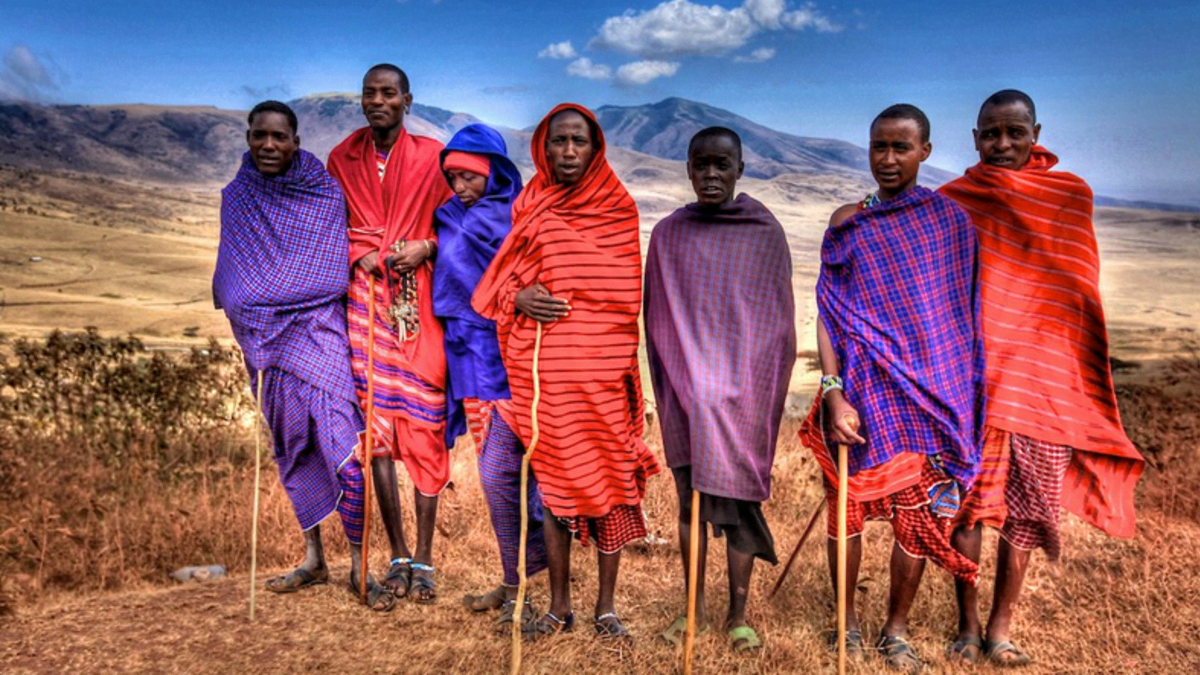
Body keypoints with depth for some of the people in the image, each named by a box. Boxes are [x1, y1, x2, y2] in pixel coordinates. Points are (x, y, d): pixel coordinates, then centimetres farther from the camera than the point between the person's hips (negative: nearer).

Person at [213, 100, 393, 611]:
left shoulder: (326, 195, -2)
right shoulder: (236, 197, 9)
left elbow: (337, 269, 2)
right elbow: (231, 273, 17)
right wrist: (247, 311, 5)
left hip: (317, 333, -4)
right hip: (263, 339, 4)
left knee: (343, 450, -13)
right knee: (292, 452, 12)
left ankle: (359, 568, 0)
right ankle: (313, 560, 25)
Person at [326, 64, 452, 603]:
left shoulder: (432, 156, 6)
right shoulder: (342, 159, 14)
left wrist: (425, 247, -11)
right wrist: (358, 255, -1)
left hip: (419, 299, -2)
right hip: (365, 296, 2)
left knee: (423, 423, -4)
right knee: (374, 423, -2)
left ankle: (424, 558, 5)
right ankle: (397, 554, 9)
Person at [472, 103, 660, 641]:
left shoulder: (618, 208, 5)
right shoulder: (529, 208, 10)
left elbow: (627, 293, 5)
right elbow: (501, 283, 13)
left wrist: (558, 298, -5)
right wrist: (519, 299, -8)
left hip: (603, 369, -1)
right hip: (543, 368, 1)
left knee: (610, 476, 1)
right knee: (554, 478, 6)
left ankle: (606, 606, 16)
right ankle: (559, 606, 19)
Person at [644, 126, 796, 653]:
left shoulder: (766, 233, 0)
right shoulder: (668, 234, 3)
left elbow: (780, 321, 3)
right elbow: (656, 320, 6)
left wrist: (767, 392, -1)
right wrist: (673, 388, 2)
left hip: (745, 389, -1)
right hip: (688, 391, 1)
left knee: (738, 498, 3)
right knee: (692, 497, 8)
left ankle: (738, 613, 18)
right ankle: (694, 607, 22)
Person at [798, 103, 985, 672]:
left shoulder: (951, 221, 4)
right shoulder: (847, 223, 3)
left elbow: (963, 312, 8)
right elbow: (828, 312, -2)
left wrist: (959, 397, 5)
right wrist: (833, 393, -12)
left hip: (930, 390, 0)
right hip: (861, 389, 0)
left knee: (918, 514, 3)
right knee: (847, 508, 5)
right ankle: (848, 623, 25)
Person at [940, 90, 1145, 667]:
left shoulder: (1069, 195, 6)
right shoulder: (950, 202, 4)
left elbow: (1077, 292, 8)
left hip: (1040, 379, 1)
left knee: (1025, 508, 4)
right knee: (966, 502, 0)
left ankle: (1000, 628, 17)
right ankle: (967, 626, 15)